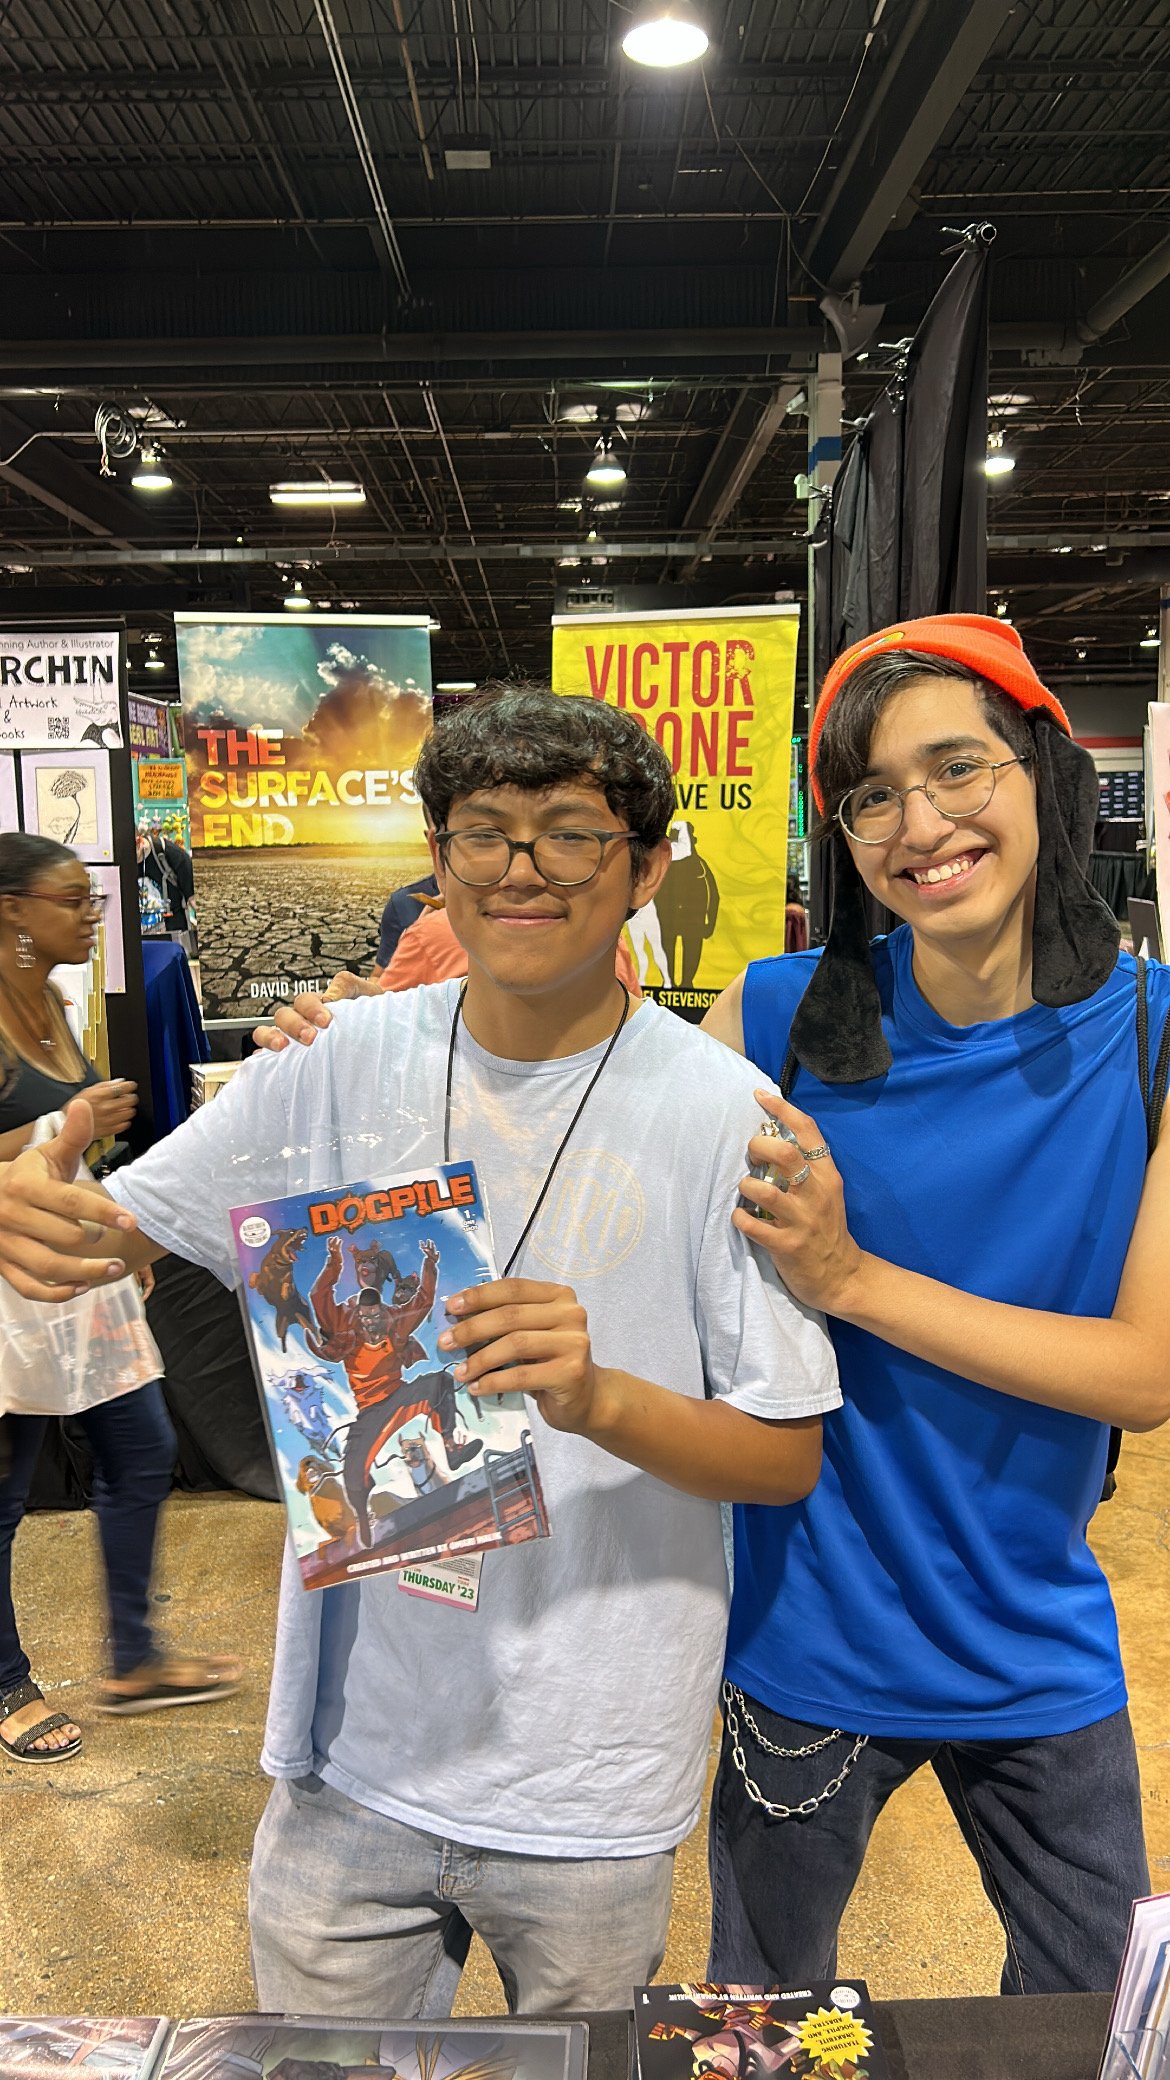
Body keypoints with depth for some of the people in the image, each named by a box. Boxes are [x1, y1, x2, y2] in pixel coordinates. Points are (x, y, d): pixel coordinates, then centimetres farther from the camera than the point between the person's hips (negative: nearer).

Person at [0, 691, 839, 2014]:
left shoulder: (722, 1113, -15)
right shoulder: (341, 1062, -6)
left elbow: (789, 1459, -11)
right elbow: (121, 1233, 1)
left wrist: (598, 1397, -30)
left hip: (592, 1780, -2)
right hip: (357, 1742, 2)